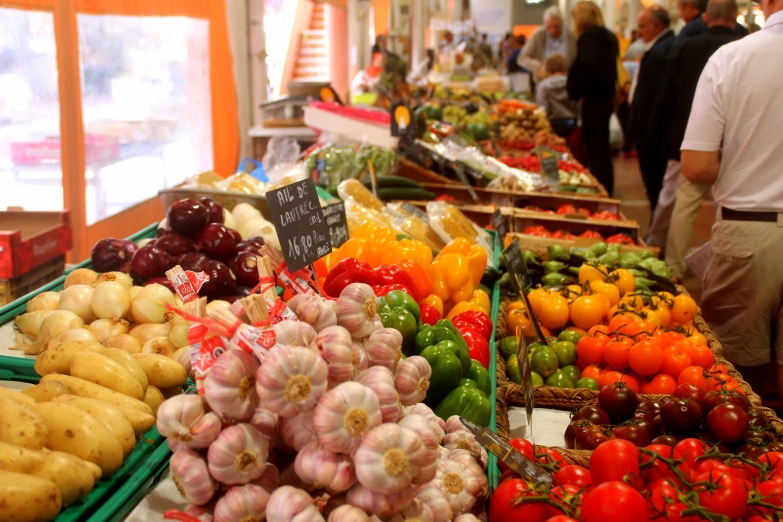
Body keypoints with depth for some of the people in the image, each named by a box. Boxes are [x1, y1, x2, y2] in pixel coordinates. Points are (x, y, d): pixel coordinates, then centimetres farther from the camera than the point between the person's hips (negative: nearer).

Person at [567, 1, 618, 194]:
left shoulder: (589, 36, -13)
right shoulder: (608, 36, 13)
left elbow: (586, 68, -23)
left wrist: (575, 90, -8)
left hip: (593, 100, -9)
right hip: (606, 97, 9)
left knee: (595, 152, -5)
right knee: (603, 151, 16)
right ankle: (606, 192, 24)